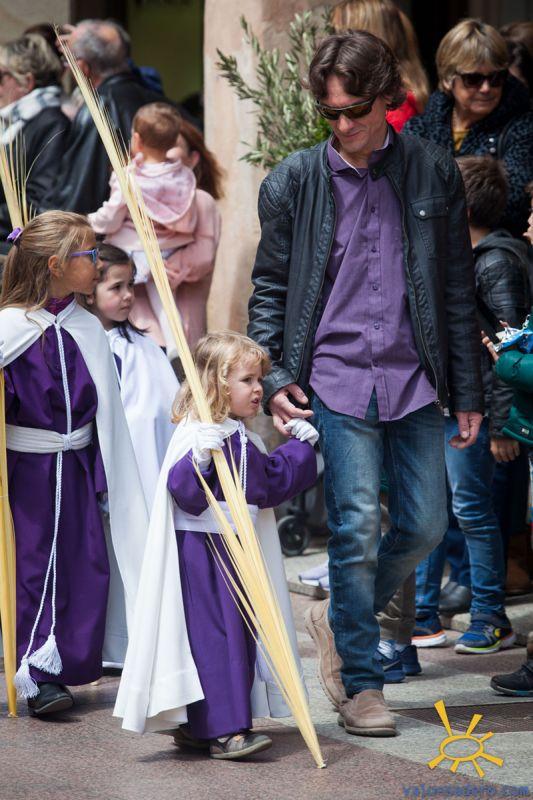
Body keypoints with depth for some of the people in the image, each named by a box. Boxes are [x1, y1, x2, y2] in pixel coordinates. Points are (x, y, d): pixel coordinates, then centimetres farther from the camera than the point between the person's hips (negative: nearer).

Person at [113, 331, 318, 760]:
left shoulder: (243, 440, 12)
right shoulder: (195, 436, -16)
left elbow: (273, 481, 24)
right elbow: (183, 492, -27)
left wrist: (300, 447, 16)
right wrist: (199, 461, -43)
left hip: (239, 550, 9)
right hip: (203, 551, -9)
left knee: (239, 635, 12)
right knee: (216, 636, -9)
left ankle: (199, 726, 20)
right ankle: (224, 731, -7)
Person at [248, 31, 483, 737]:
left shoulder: (433, 174, 3)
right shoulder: (294, 183, 1)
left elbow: (457, 290, 8)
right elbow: (270, 289, 7)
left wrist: (468, 394, 7)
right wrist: (273, 379, -5)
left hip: (414, 381, 2)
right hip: (335, 380, -2)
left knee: (426, 526, 5)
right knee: (358, 528, -6)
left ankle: (339, 619, 31)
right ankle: (360, 683, 7)